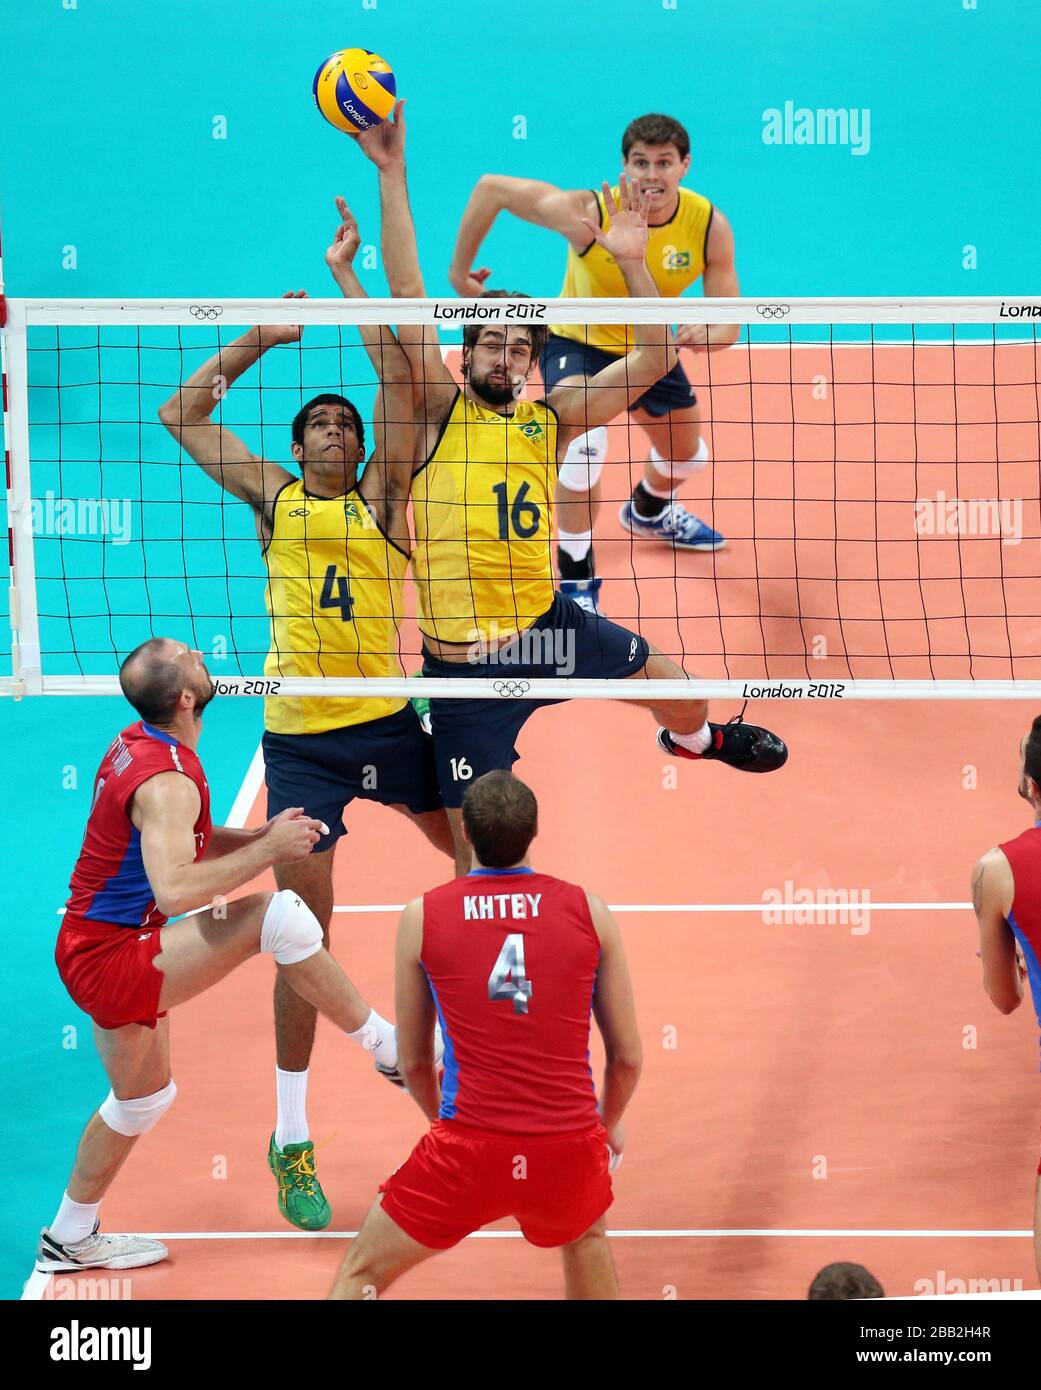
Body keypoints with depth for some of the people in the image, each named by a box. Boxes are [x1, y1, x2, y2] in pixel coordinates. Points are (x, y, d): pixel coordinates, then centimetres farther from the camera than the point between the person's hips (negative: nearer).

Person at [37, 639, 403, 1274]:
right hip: (111, 957, -10)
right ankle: (389, 1048, -11)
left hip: (93, 950, 10)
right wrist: (269, 850, -25)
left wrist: (263, 835, 3)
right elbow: (174, 889, -35)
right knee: (278, 915, -20)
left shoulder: (138, 743, 7)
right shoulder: (168, 780, -23)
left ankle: (70, 1239, 39)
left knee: (143, 1097, 25)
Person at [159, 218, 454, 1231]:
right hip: (299, 736, -1)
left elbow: (396, 377, 1)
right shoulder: (273, 499, 10)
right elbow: (181, 413, 12)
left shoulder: (380, 496, 8)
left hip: (388, 722, 1)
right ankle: (291, 1141, 3)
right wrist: (263, 336, 14)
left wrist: (344, 275, 6)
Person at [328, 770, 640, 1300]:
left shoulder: (422, 917, 1)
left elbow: (413, 1062, 11)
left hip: (465, 1155, -2)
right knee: (586, 1237, 36)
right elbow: (628, 1057, 7)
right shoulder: (589, 911, 2)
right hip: (570, 1147, 2)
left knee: (360, 1274, 17)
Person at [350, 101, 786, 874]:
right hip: (464, 661, -5)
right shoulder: (442, 411, -4)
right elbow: (407, 292, -11)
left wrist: (632, 261, -9)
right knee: (477, 844, -6)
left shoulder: (548, 420, 5)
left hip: (545, 623, 5)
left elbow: (653, 360, 1)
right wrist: (391, 173, -16)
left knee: (656, 673, 28)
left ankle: (696, 736, 64)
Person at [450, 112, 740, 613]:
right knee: (584, 444, -31)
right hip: (577, 342, -5)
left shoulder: (709, 225, -24)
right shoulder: (587, 213, -34)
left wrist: (710, 333, -45)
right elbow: (491, 187, -26)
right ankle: (575, 578, -15)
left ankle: (648, 511, 59)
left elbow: (729, 323, -20)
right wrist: (460, 267, -20)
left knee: (687, 455, 22)